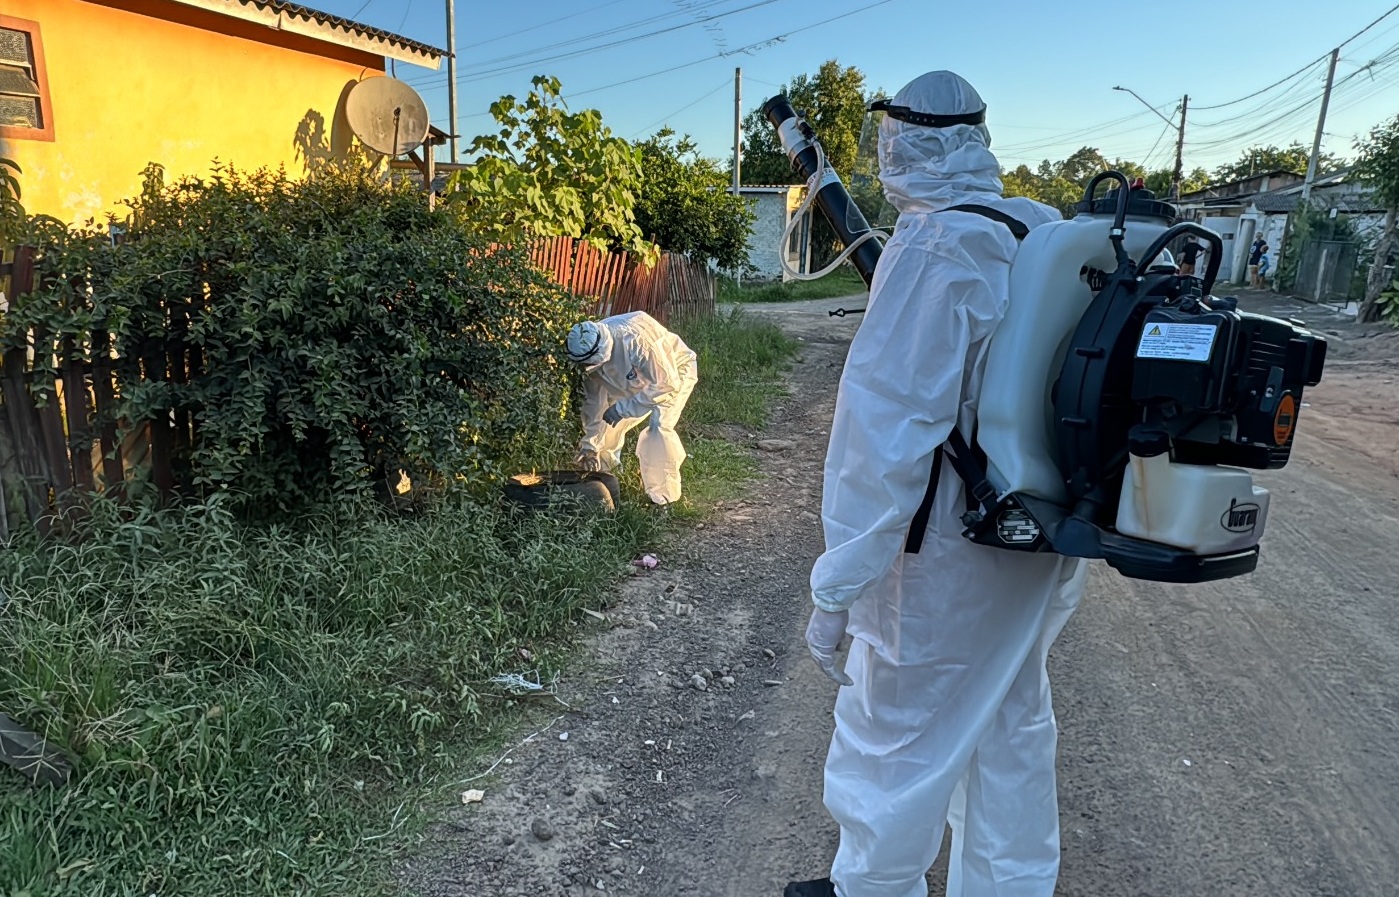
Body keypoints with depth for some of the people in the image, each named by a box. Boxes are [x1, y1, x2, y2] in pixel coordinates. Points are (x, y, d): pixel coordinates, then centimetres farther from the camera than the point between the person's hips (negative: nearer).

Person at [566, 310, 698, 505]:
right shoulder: (590, 351, -20)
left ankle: (664, 496, -12)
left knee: (660, 427, -25)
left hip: (676, 371, -6)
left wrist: (623, 408, -36)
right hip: (637, 378, 7)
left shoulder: (636, 341, -42)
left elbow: (667, 383, -36)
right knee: (610, 423, 1)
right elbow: (593, 400, -10)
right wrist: (589, 447, -8)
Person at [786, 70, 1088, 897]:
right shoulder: (1054, 235, 2)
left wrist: (838, 588, -19)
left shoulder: (933, 250, -21)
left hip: (953, 562, -8)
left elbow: (886, 432, -25)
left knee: (893, 738, 12)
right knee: (1012, 727, 23)